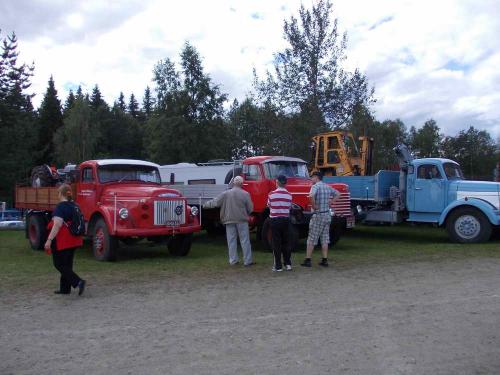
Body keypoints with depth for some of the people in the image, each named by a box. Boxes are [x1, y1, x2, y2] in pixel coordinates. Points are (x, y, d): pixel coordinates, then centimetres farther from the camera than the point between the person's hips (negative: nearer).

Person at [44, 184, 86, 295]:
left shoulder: (60, 207, -15)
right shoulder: (74, 205, 10)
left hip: (62, 241, -8)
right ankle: (65, 288, 20)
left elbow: (57, 225, -24)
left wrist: (49, 240, -24)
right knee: (67, 264, 15)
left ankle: (78, 282, -14)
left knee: (59, 264, 0)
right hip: (73, 241, 8)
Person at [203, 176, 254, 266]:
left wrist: (205, 205, 18)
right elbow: (250, 208, -4)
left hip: (229, 220, 2)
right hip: (242, 220, -2)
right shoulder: (245, 194, -7)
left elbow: (215, 202, 2)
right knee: (245, 241, 4)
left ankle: (233, 260, 14)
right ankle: (247, 261, 6)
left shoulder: (225, 194, -2)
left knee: (231, 241, 10)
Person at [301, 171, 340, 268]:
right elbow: (338, 194, 22)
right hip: (327, 215, 7)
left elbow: (311, 196, -33)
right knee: (325, 239, 11)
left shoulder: (315, 186, -13)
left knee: (311, 239, 1)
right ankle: (325, 260, 12)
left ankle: (307, 260, 5)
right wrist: (329, 202, 13)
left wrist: (314, 206, -18)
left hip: (318, 215, -7)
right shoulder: (328, 187, 10)